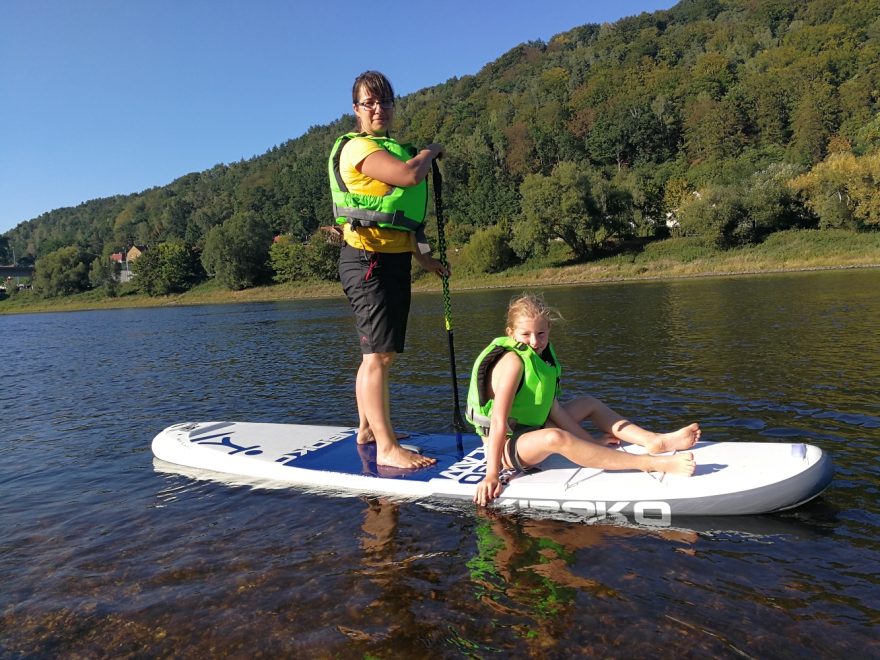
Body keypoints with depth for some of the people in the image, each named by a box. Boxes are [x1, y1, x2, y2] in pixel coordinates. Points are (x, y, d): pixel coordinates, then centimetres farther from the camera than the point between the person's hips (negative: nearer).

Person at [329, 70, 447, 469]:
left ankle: (367, 429, 26)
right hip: (368, 259, -10)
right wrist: (430, 151, -5)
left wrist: (422, 257, 24)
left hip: (393, 260, 10)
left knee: (379, 353, 14)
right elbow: (409, 176, -25)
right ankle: (387, 448, -9)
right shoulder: (358, 148, -9)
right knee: (378, 354, -12)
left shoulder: (390, 148, 22)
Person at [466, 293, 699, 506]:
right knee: (555, 438, -40)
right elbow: (499, 421, -29)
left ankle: (654, 440, -1)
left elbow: (552, 406, 1)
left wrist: (590, 440, -4)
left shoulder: (541, 353, 2)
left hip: (532, 431, 10)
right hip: (507, 445, -10)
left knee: (589, 403, 17)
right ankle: (650, 463, -42)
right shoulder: (513, 361, -24)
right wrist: (492, 475, -31)